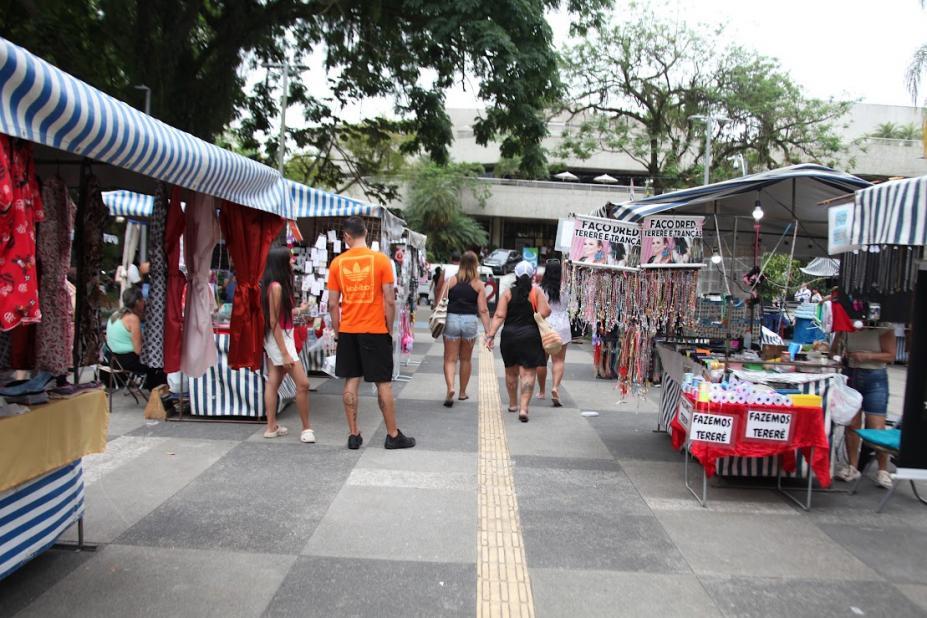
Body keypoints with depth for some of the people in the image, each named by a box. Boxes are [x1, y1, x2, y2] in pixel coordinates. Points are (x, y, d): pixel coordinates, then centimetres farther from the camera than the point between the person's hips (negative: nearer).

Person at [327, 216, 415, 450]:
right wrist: (390, 329, 3)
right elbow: (389, 300, -8)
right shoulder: (380, 259, -6)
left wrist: (337, 332, 12)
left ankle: (353, 435, 13)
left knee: (351, 382, 9)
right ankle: (393, 435, 12)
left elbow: (333, 304, 1)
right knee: (383, 383, 5)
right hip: (375, 330, -2)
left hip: (348, 331, 2)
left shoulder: (337, 263, 0)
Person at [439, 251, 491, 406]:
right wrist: (488, 331, -3)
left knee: (450, 359, 4)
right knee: (466, 359, 16)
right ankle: (463, 393, 27)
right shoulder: (479, 284, 1)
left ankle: (450, 388, -18)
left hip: (452, 319, 0)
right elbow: (483, 310, -4)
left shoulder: (451, 281, 3)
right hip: (470, 321, 1)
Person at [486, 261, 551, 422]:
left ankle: (513, 404, 34)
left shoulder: (508, 293, 0)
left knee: (511, 371, 19)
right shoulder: (536, 292, -4)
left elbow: (499, 316, -7)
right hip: (530, 336, -2)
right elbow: (544, 313, -12)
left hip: (509, 336, 3)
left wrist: (491, 334, -7)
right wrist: (545, 301, 8)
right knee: (528, 373, -2)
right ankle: (523, 408, -14)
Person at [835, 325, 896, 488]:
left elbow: (891, 356, -6)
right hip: (851, 376, 3)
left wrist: (867, 356, -18)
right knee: (851, 425, 5)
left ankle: (883, 470, 9)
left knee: (877, 429, -6)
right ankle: (853, 467, 16)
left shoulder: (884, 330, -9)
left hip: (875, 378, -3)